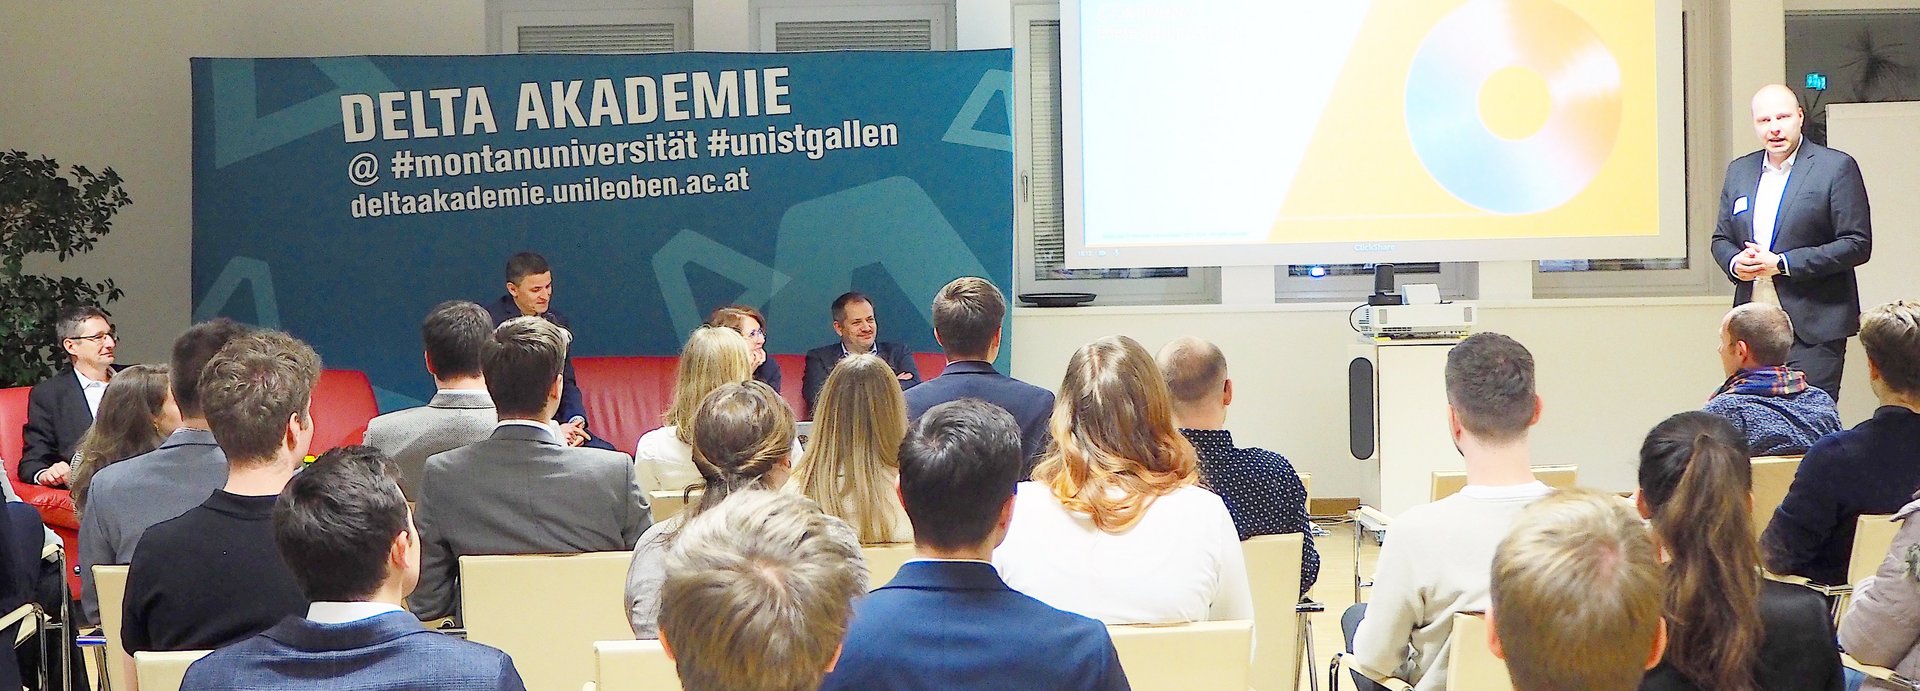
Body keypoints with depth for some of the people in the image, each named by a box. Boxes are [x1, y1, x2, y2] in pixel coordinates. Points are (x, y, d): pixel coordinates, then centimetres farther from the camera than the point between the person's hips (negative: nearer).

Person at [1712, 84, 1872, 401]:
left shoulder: (1837, 167, -3)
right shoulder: (1738, 171, 14)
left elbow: (1857, 244, -8)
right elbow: (1721, 239, 21)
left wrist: (1782, 263, -14)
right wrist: (1734, 263, -4)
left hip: (1813, 328, -5)